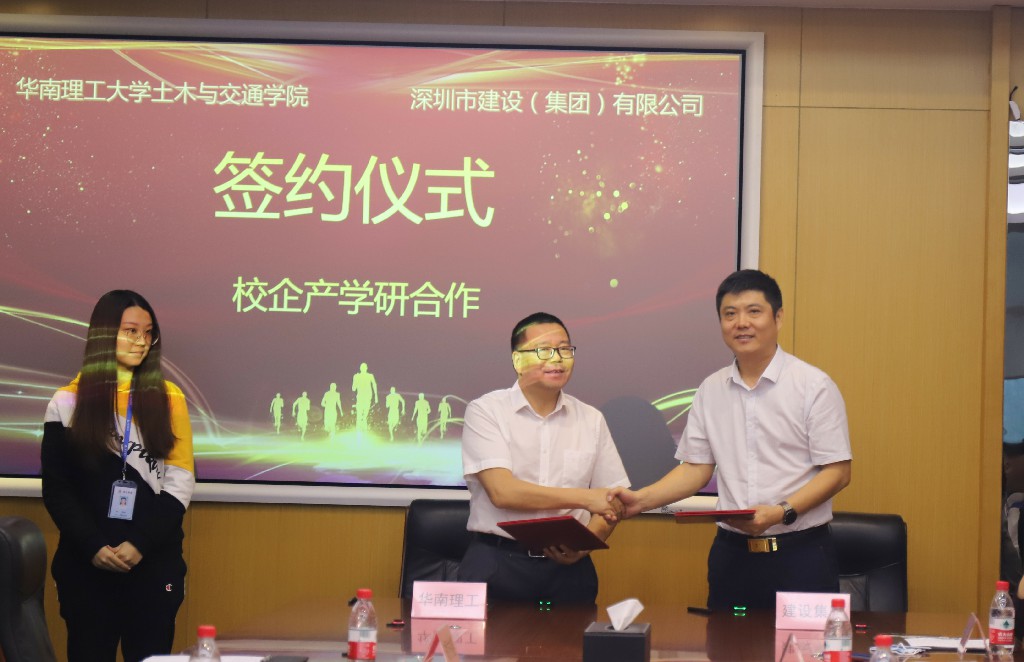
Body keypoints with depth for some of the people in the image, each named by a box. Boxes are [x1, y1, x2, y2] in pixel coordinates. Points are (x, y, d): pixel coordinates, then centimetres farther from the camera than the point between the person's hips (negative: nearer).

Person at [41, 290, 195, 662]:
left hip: (154, 563, 0)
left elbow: (180, 483, 0)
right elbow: (56, 488, 2)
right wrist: (93, 546, -11)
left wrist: (141, 544, -11)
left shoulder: (168, 399, 5)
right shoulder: (68, 403, 4)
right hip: (85, 563, 0)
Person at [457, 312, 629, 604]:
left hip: (567, 566, 3)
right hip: (497, 562, -3)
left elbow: (610, 502, 14)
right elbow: (501, 492, -12)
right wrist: (585, 498, -13)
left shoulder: (591, 420, 13)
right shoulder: (485, 411, 0)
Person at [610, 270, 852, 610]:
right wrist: (641, 500, -3)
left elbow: (837, 471, -7)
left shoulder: (814, 386, -5)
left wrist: (781, 512, -20)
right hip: (731, 553, 4)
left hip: (800, 553, -4)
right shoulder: (711, 391, 10)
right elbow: (696, 467, 12)